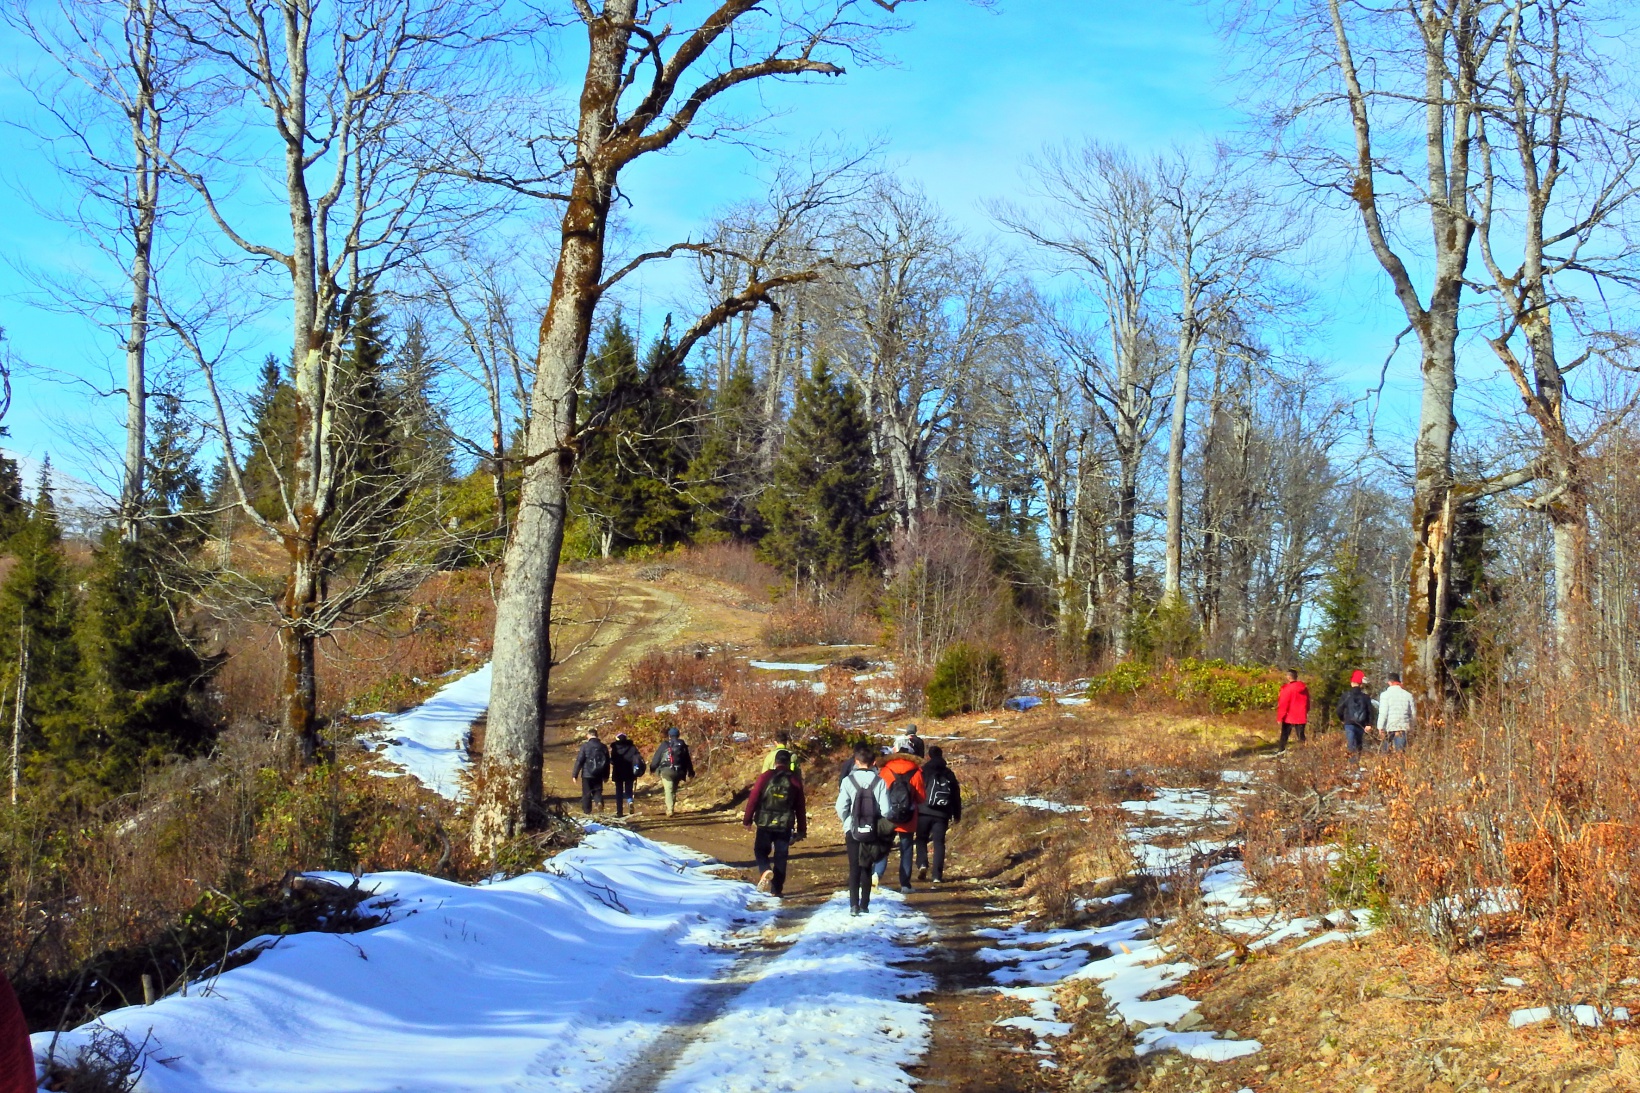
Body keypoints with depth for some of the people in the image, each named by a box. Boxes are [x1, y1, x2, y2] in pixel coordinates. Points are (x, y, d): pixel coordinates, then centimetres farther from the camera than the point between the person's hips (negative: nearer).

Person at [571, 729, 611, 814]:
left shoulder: (585, 746, -10)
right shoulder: (603, 747, 4)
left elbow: (579, 761, -10)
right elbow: (607, 762, 11)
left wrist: (575, 774, -4)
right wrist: (606, 776, 20)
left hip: (587, 775, -3)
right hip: (599, 775, 3)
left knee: (586, 794, 7)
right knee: (597, 791, 13)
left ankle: (587, 812, 11)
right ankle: (599, 802, -17)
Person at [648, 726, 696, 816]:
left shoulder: (664, 745, -1)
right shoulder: (683, 746, 9)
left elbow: (656, 758, 2)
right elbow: (688, 760, 14)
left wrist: (652, 768, 15)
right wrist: (690, 772, 24)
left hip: (666, 771, -3)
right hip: (678, 772, 3)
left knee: (668, 790, -5)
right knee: (674, 790, 17)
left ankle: (669, 810, -16)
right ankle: (671, 808, 19)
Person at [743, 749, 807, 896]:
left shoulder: (765, 777, -5)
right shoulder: (795, 780, 2)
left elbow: (753, 799, -5)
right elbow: (800, 807, 6)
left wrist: (748, 819, 7)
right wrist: (802, 830, 13)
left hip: (765, 824, -1)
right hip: (785, 826, 1)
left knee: (761, 850, 14)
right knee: (780, 857, 10)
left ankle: (765, 870, -15)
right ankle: (776, 889, 11)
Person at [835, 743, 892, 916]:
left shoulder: (848, 780, -10)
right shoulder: (879, 782, -9)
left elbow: (841, 807, -9)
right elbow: (885, 810, -11)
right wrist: (879, 824, 9)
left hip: (852, 830, -1)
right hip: (872, 832, 1)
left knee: (854, 868, 7)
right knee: (867, 868, 13)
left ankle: (854, 904, -2)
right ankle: (864, 905, 13)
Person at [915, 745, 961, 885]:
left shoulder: (923, 771, 2)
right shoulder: (948, 773, 12)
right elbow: (956, 795, 16)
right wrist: (956, 815, 23)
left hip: (924, 812, -2)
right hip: (942, 814, 2)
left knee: (921, 839, 13)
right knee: (939, 843, 4)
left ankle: (922, 864, -11)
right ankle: (937, 875, -3)